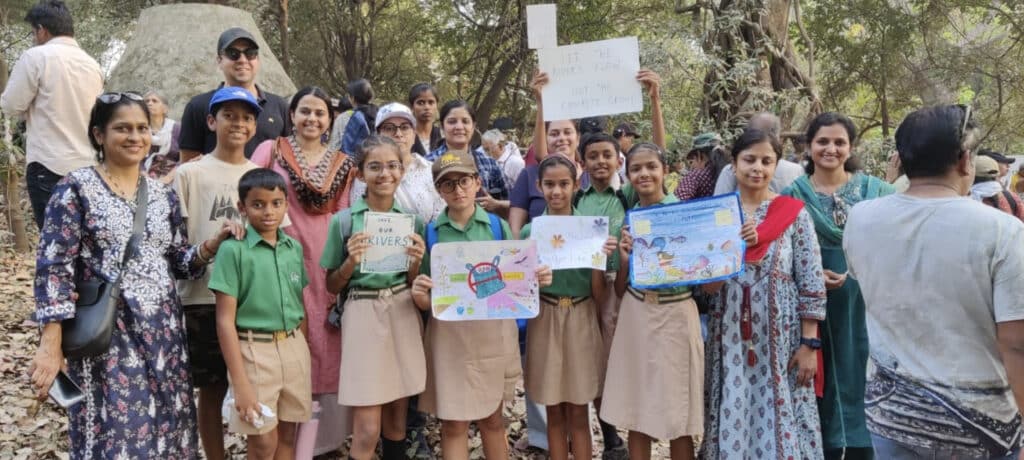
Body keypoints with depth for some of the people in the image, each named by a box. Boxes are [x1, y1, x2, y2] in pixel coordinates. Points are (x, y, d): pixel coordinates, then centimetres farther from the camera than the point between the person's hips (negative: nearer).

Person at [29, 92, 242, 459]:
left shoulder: (163, 195, 11)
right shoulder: (76, 188, -5)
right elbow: (53, 267, -10)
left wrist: (214, 243, -6)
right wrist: (50, 345, -17)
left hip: (163, 334, 5)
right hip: (106, 336, -5)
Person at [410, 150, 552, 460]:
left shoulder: (499, 227, 1)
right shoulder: (430, 233, -1)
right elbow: (426, 304, 1)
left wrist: (536, 280, -15)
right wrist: (419, 296, -21)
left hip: (494, 333, 1)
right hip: (450, 335, -1)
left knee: (492, 418, 15)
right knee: (453, 423, 5)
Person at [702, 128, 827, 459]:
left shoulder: (795, 214, -3)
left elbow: (811, 284, -3)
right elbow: (707, 286, 1)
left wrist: (809, 344, -7)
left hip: (781, 336, -2)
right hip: (730, 336, 2)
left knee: (779, 418, 4)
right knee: (733, 418, 8)